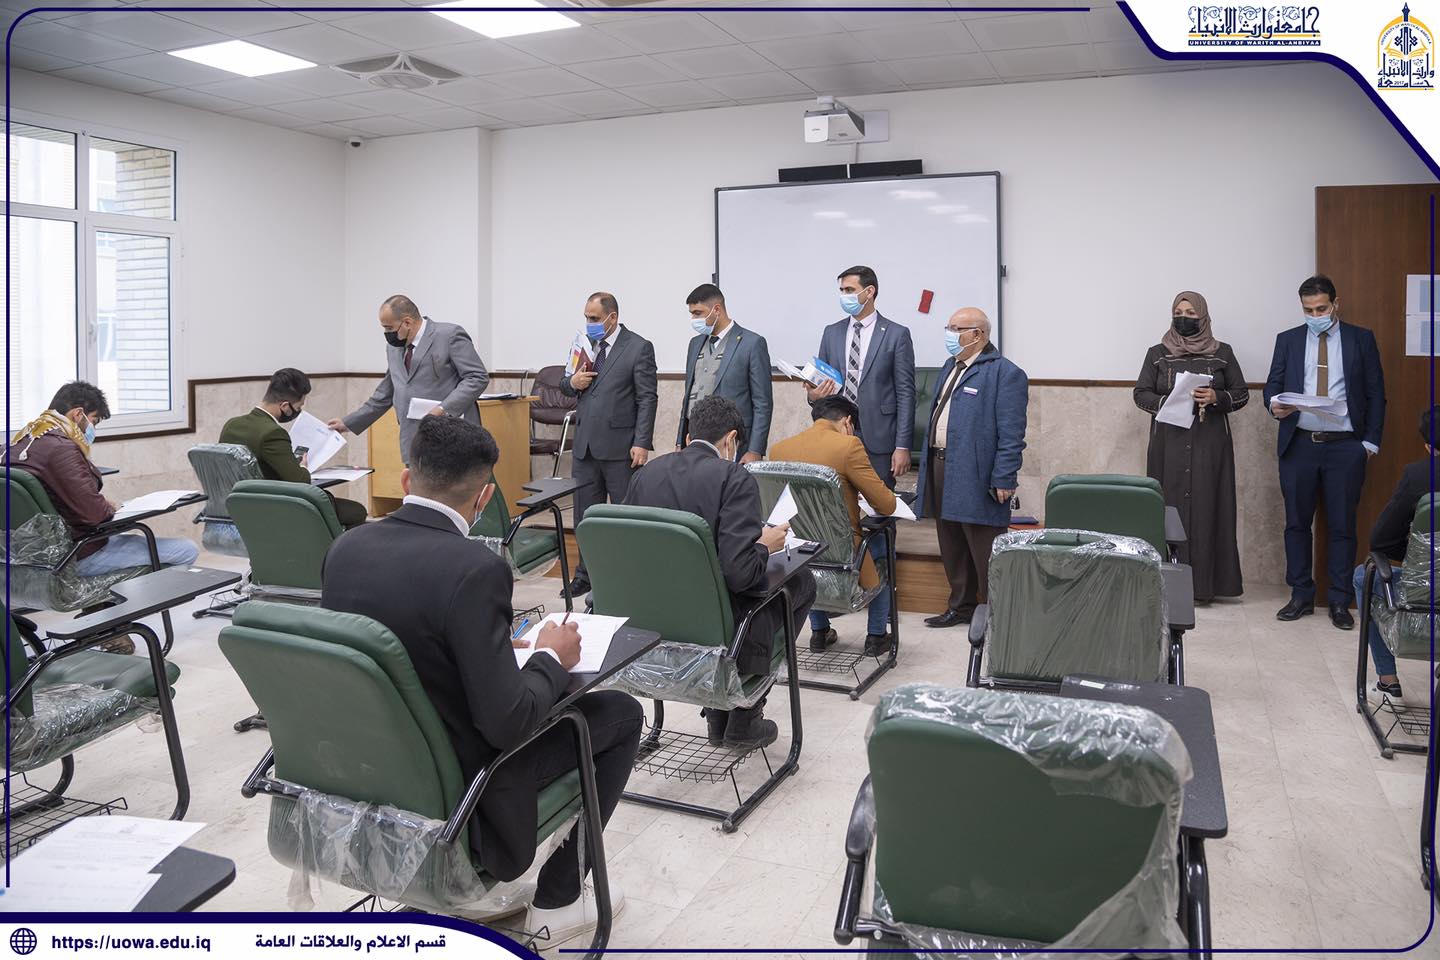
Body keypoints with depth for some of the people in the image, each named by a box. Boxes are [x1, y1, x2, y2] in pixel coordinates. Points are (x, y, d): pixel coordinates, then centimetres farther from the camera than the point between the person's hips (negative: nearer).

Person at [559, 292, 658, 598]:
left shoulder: (639, 348, -5)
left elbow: (647, 399, -9)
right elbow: (566, 386, 21)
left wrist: (642, 443, -16)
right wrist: (572, 382, -4)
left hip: (620, 447, -6)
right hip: (586, 445, 6)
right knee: (585, 514, 11)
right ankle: (586, 575, 22)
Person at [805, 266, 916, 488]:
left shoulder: (897, 334, -1)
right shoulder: (832, 332, 12)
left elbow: (905, 393, -3)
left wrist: (902, 446, -8)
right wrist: (813, 395, -7)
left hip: (877, 439, -3)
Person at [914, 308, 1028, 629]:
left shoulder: (1004, 373, -10)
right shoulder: (949, 368, 17)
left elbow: (1011, 435, -14)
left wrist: (1003, 480, -18)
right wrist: (929, 465, 20)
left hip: (976, 478, -8)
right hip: (941, 468, 9)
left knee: (985, 552, -2)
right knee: (952, 548, 16)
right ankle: (961, 607, 30)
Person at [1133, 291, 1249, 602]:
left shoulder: (1222, 353, 8)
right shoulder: (1158, 354, 9)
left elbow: (1242, 394, 9)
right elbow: (1141, 393, 5)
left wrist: (1216, 397, -11)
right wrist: (1168, 402, -13)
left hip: (1210, 444, 0)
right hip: (1169, 443, 0)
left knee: (1206, 506, -3)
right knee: (1170, 505, -3)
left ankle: (1203, 582, 2)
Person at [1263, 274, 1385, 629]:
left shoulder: (1361, 339, 6)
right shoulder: (1288, 340, 9)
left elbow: (1375, 393, 5)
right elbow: (1273, 384, 7)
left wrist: (1371, 440, -1)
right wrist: (1274, 405, -17)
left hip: (1345, 446, -1)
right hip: (1299, 444, 2)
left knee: (1342, 526, 3)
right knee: (1296, 523, 6)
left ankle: (1340, 601, 12)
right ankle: (1301, 596, 17)